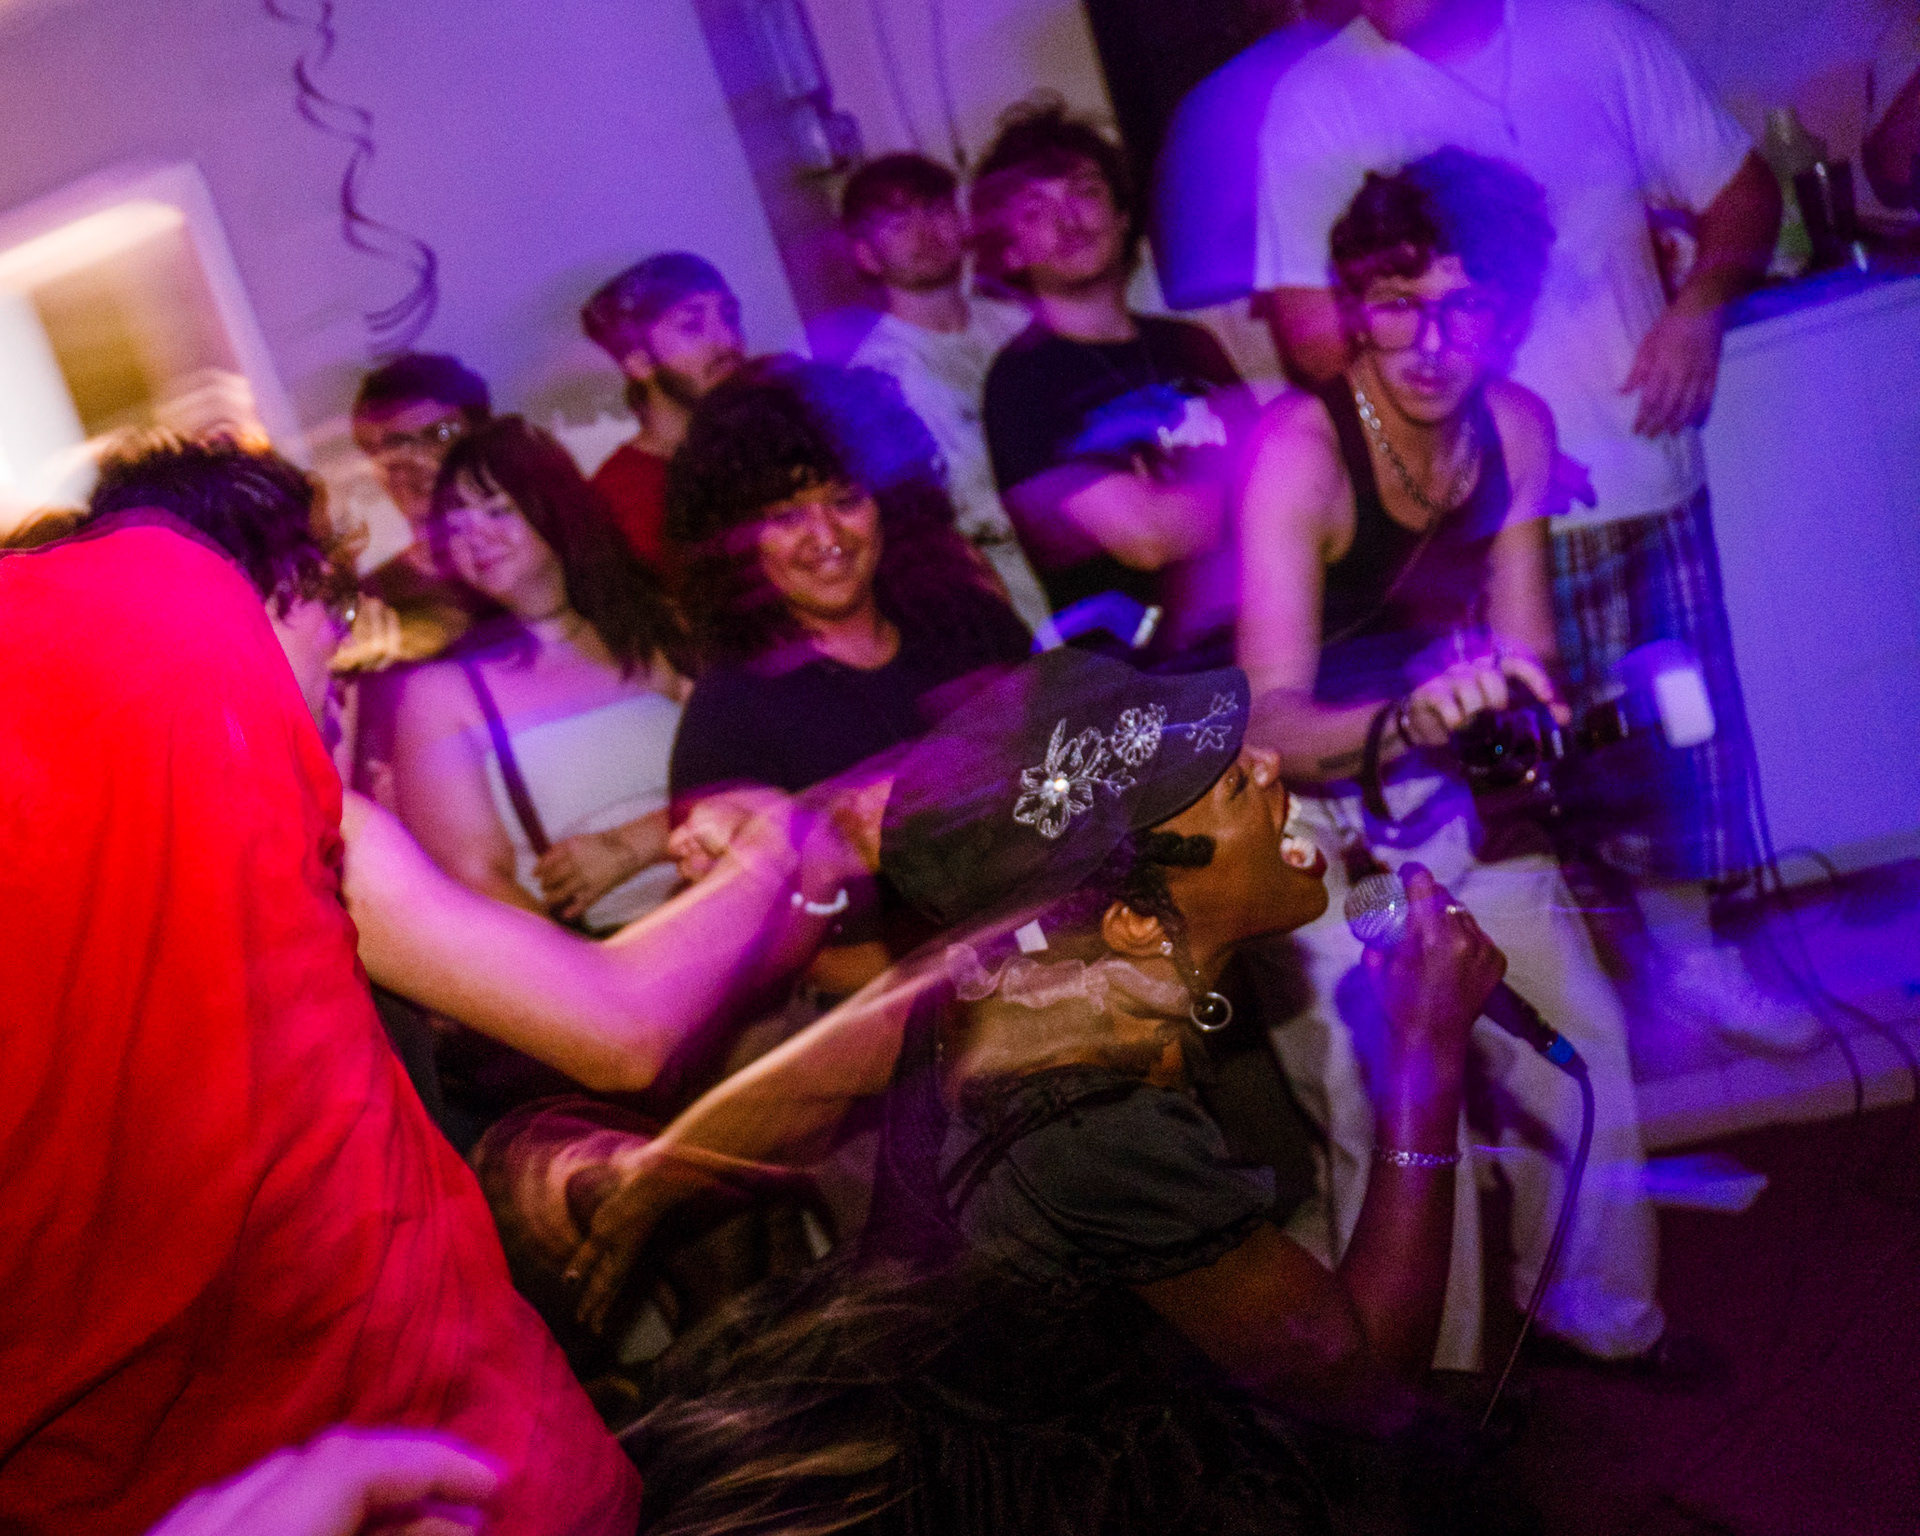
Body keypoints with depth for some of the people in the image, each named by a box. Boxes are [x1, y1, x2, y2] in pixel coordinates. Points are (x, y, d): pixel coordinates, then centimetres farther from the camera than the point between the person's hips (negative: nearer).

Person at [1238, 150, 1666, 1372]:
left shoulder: (1515, 427, -7)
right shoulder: (1299, 451, -26)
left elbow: (1522, 650, 1)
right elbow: (1273, 720, -34)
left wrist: (1519, 702, -21)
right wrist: (1405, 719, -53)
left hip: (1457, 795, 6)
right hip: (1316, 817, -6)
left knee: (1583, 1037, 8)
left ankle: (1598, 1312, 33)